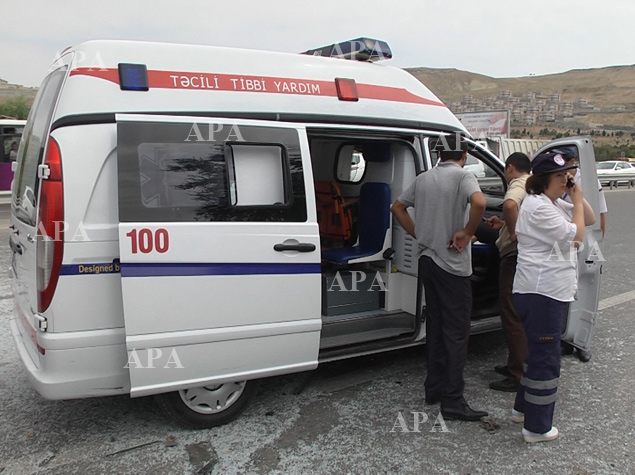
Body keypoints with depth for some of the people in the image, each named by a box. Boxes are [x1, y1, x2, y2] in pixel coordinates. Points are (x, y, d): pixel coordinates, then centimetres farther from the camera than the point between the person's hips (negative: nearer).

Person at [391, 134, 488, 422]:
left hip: (427, 260, 7)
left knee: (435, 327, 16)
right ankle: (452, 402, 2)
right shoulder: (463, 176, -10)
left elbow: (397, 207, 18)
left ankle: (434, 388, 25)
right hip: (453, 266, -7)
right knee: (457, 333, -1)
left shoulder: (423, 179, 10)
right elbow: (479, 203, -30)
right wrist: (467, 233, -17)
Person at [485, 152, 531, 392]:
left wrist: (513, 232, -26)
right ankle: (516, 364, 31)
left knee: (513, 316, -4)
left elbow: (509, 204, -38)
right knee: (519, 315, 19)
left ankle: (518, 376, 1)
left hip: (516, 255, -10)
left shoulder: (519, 184, -13)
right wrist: (504, 225, 22)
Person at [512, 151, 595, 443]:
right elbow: (576, 235, -18)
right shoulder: (538, 206, -18)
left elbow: (589, 220, 17)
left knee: (538, 352, 21)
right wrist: (576, 201, -8)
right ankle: (537, 428, 9)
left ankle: (523, 408, 36)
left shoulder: (554, 204, 14)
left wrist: (578, 197, 4)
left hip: (549, 292, 11)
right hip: (541, 293, -11)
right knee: (546, 357, -2)